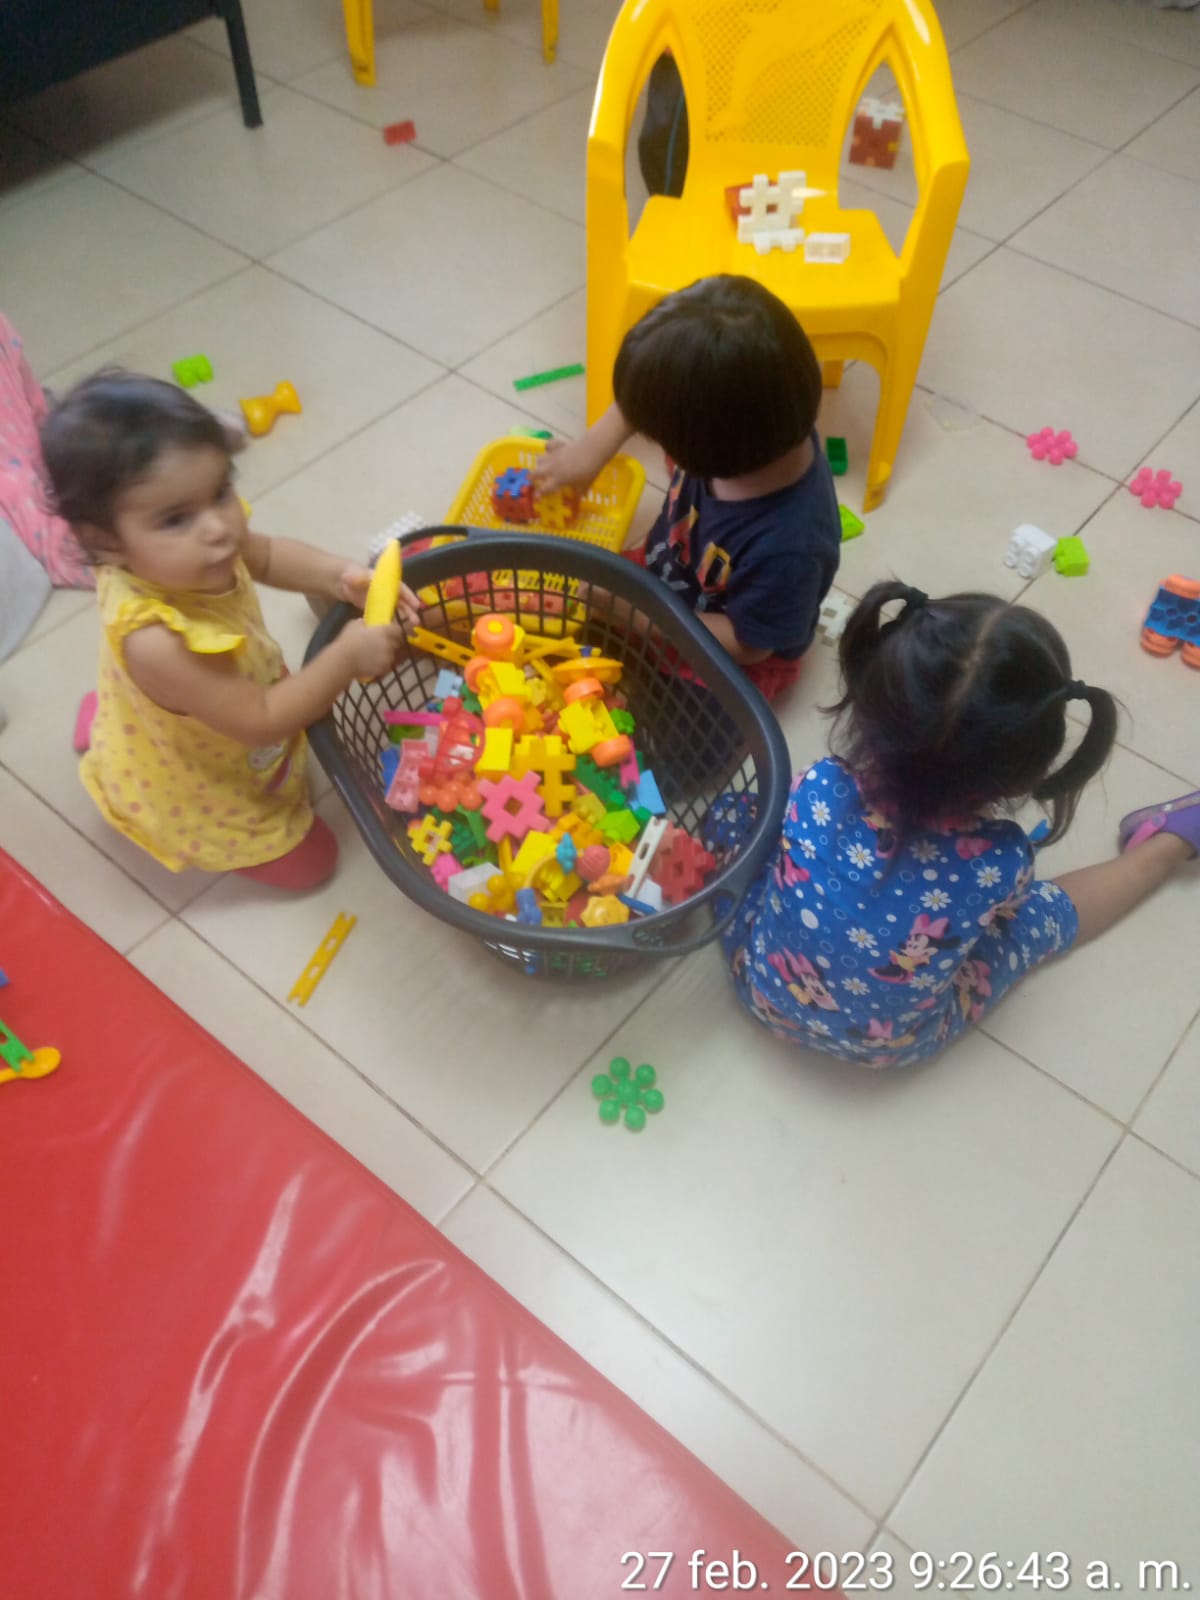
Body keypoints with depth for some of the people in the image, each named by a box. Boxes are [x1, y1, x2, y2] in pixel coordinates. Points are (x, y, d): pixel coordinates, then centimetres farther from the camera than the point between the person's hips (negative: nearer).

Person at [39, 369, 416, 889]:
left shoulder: (191, 558, -26)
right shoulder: (157, 642, -47)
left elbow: (266, 554, -3)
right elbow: (261, 722, -36)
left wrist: (340, 575, -20)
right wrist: (347, 656, -35)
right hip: (187, 796, -6)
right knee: (309, 862, 7)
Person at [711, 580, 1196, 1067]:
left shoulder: (817, 789, -32)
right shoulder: (1001, 862, -33)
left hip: (763, 993, 1)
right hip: (893, 1048, -1)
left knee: (733, 810, 18)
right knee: (1046, 909, 13)